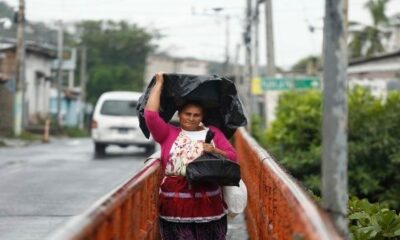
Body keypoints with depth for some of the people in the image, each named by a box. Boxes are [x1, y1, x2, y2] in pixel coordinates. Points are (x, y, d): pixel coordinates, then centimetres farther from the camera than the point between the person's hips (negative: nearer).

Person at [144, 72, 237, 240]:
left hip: (209, 202, 2)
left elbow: (232, 157, 9)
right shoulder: (168, 134, 7)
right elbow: (150, 114, -6)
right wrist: (159, 83, 1)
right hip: (176, 203, -1)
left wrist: (215, 151, -12)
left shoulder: (214, 133, 14)